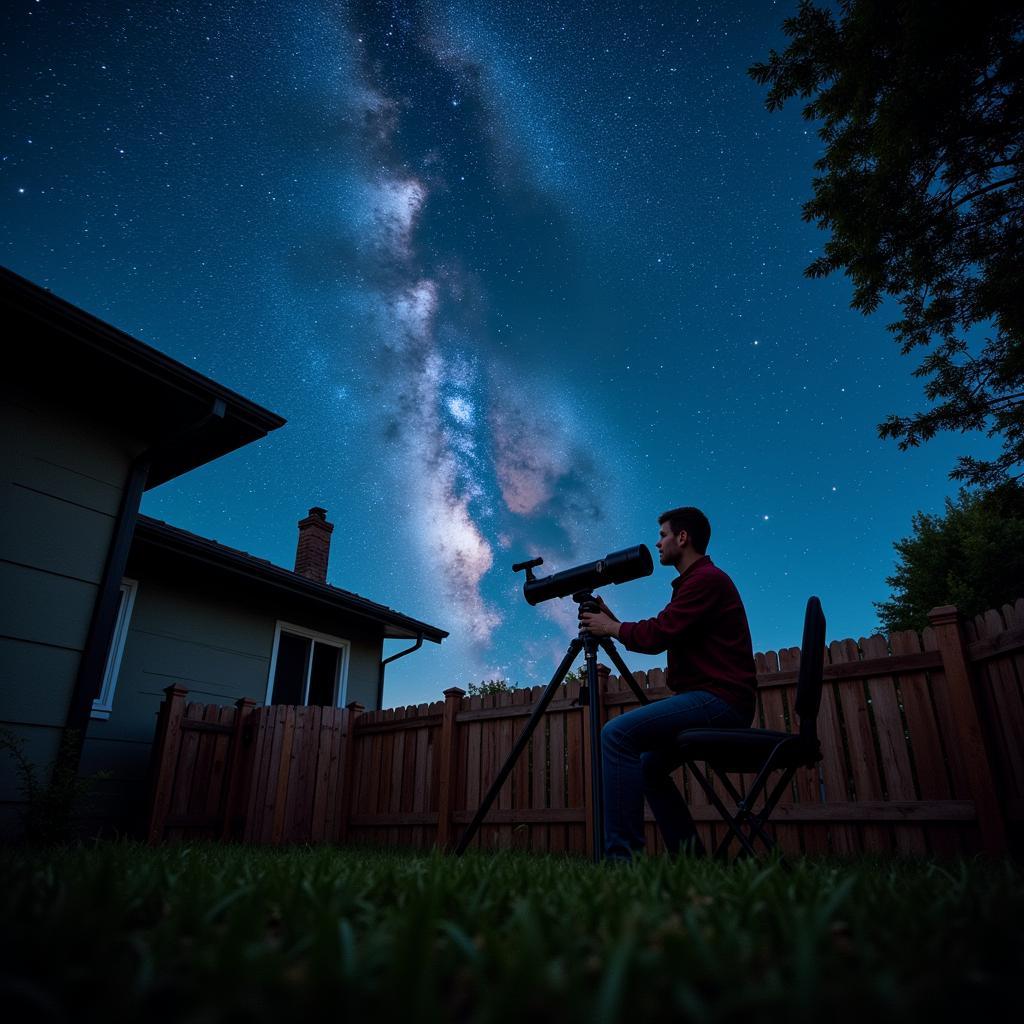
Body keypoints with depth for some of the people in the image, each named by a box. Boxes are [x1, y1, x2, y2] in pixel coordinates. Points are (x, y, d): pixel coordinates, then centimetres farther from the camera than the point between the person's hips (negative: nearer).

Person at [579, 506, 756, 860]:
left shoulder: (707, 579, -10)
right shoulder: (696, 580, 22)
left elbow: (656, 636, -16)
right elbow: (658, 636, 23)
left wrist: (611, 628, 0)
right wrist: (614, 622, 19)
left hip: (719, 699, -11)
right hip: (715, 701, 11)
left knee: (617, 734, -22)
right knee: (648, 761, 19)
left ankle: (622, 854, -23)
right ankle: (688, 851, 16)